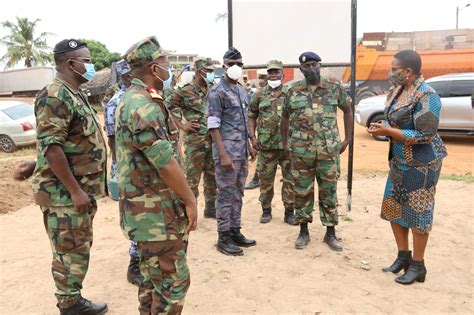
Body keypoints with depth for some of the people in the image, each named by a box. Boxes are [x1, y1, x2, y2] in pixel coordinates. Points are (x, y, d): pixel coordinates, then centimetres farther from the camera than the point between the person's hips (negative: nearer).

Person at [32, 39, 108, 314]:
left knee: (81, 249, 18)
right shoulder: (55, 97, -18)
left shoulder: (75, 94, 14)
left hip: (83, 188, 10)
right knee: (71, 253, 3)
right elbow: (51, 147, -24)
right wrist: (75, 191, -23)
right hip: (66, 193, -10)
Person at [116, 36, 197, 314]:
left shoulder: (133, 100, 12)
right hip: (156, 211, -10)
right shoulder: (144, 107, -21)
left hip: (148, 207, 10)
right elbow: (166, 164, -22)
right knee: (173, 281, 1)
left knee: (153, 277, 20)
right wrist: (190, 200, -12)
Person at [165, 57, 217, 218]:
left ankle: (210, 208, 27)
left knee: (212, 175, 14)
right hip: (195, 141, -7)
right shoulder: (185, 90, -9)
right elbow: (167, 106, -10)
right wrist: (182, 126, -10)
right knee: (193, 177, 1)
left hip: (212, 140, 7)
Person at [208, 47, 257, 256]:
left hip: (242, 151, 8)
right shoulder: (217, 92, -11)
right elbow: (213, 126, -16)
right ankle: (224, 237, 9)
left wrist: (249, 145, 18)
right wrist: (223, 154, -21)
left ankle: (235, 232, 24)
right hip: (227, 151, -8)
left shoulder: (241, 90, 14)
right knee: (226, 194, -1)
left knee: (237, 194, 13)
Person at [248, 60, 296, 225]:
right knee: (265, 180, 8)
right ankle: (266, 210, 24)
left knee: (290, 179, 4)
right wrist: (252, 136, -2)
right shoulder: (260, 94, 6)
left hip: (289, 144, 0)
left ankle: (289, 212, 18)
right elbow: (251, 116, 9)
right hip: (266, 145, 0)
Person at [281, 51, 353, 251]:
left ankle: (330, 233, 20)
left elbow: (347, 110, 11)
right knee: (302, 191, 8)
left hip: (329, 149, 0)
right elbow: (285, 117, 13)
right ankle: (303, 232, 22)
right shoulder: (293, 90, 3)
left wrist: (347, 139, 6)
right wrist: (284, 143, 9)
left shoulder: (334, 88, 2)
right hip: (301, 150, 1)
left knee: (329, 191, 6)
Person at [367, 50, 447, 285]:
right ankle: (403, 256, 30)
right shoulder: (398, 91, 7)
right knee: (393, 209, 13)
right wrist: (383, 128, -4)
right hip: (399, 162, 9)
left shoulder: (425, 96, -19)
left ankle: (418, 266, 18)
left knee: (417, 213, 2)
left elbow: (424, 136, -22)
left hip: (421, 164, -8)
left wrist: (388, 131, -21)